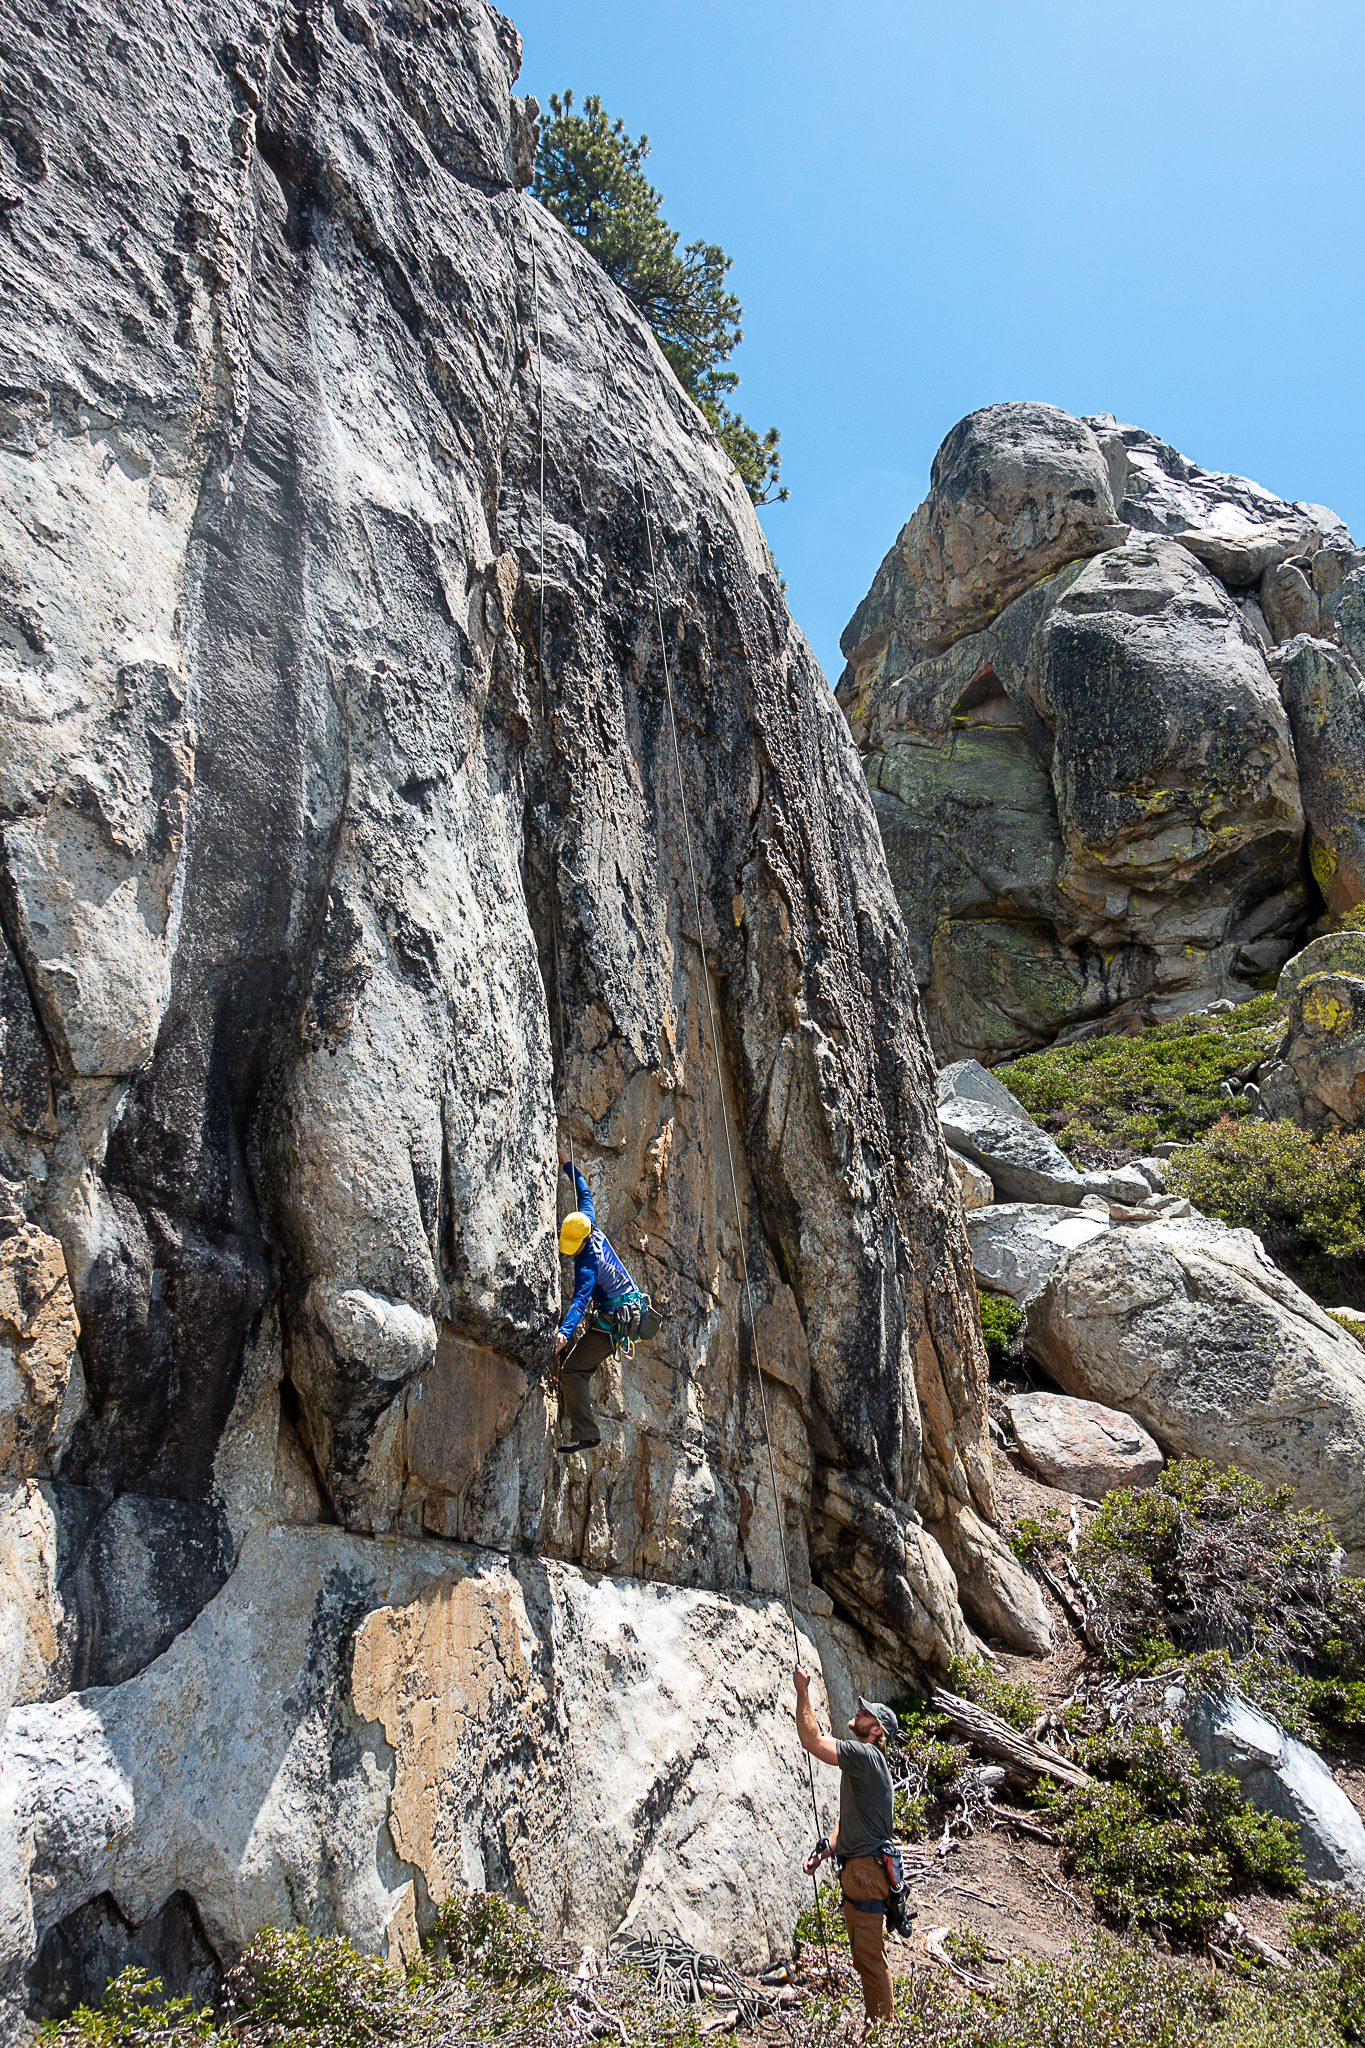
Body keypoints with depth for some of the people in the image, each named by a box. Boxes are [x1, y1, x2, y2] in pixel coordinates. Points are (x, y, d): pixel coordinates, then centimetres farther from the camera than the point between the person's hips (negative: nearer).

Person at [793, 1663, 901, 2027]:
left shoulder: (864, 1755, -18)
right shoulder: (860, 1760, 15)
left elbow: (810, 1740, -25)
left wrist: (803, 1691, -19)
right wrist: (825, 1851, 8)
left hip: (867, 1868, -11)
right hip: (856, 1866, 11)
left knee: (869, 1955, -3)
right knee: (864, 1953, 20)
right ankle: (876, 2022, 31)